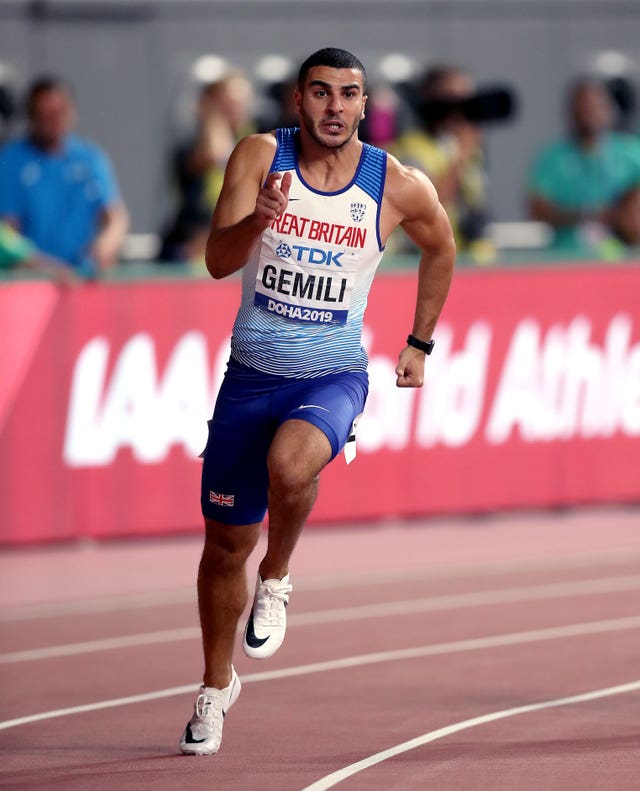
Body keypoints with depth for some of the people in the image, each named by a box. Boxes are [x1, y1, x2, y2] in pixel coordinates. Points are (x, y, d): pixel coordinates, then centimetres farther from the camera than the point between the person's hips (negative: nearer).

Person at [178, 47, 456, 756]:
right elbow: (218, 261, -18)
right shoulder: (260, 157, -8)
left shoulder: (398, 186, -6)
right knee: (226, 540, 9)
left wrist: (420, 343, 16)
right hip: (252, 373, 2)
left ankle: (275, 582, -5)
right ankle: (217, 686, 32)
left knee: (290, 464, -35)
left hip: (334, 377, -2)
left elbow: (440, 247, 16)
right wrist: (256, 221, -38)